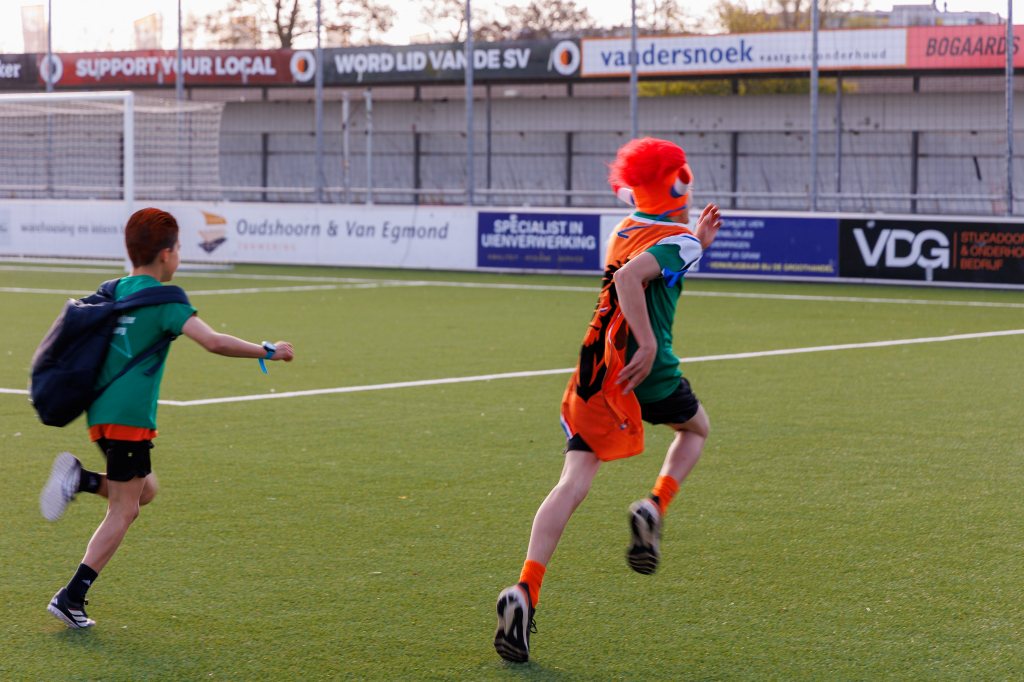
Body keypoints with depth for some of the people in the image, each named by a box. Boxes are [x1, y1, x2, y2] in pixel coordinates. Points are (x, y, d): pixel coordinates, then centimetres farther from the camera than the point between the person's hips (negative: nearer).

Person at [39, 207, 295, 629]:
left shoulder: (113, 291, 13)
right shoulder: (162, 300, -10)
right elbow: (213, 342, -21)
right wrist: (267, 352, -12)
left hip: (102, 411, 8)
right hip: (129, 417, -8)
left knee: (145, 490, 23)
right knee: (123, 511, 0)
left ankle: (79, 479, 0)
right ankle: (71, 598, -5)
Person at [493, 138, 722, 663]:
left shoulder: (625, 231, 18)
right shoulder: (679, 240, -5)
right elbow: (630, 278, -24)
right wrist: (649, 347, -27)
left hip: (593, 369, 5)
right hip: (645, 371, -5)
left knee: (574, 482, -2)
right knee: (696, 428, 27)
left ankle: (524, 591, -20)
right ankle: (653, 509, 1)